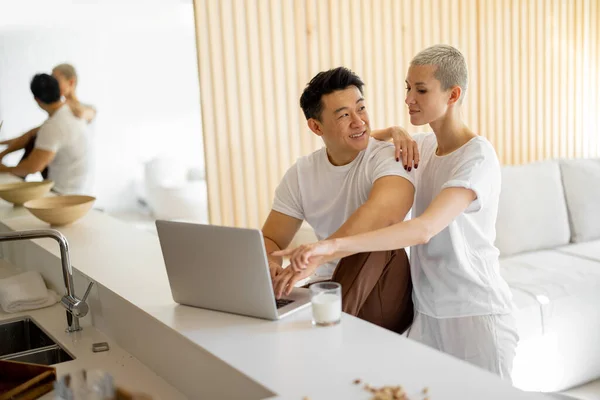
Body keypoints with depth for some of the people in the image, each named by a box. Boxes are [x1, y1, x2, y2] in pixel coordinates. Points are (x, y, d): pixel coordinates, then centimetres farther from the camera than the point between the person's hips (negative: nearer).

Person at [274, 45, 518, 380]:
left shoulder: (478, 157, -18)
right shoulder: (424, 146, 5)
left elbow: (425, 228, -34)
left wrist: (333, 246, -43)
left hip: (476, 315, -6)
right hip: (429, 312, 6)